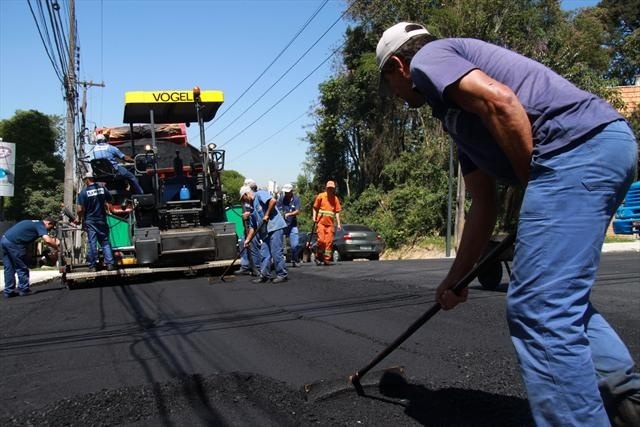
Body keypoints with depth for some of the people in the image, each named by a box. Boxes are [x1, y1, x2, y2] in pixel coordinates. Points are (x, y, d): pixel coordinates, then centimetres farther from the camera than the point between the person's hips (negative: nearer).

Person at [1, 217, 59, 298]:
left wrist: (54, 242, 18)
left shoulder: (35, 223, 23)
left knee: (9, 268, 14)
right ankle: (24, 289, 8)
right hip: (13, 242, -9)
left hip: (4, 239, 9)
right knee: (22, 268, 3)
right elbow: (47, 240, -19)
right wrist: (56, 247, -6)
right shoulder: (40, 225, -4)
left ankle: (8, 291, 17)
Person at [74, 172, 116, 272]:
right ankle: (110, 263, 0)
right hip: (102, 220, 3)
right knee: (105, 242, 6)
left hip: (90, 221, -3)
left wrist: (78, 218, 3)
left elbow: (80, 209, -13)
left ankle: (93, 265, 6)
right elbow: (110, 200, 10)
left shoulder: (84, 191, -11)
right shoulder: (102, 188, 0)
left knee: (92, 243, 2)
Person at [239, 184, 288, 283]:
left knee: (276, 252, -8)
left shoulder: (260, 194, 0)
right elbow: (252, 227, 21)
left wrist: (266, 215, -13)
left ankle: (282, 275, 0)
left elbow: (273, 201, -18)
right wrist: (247, 240, 13)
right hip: (265, 232, 9)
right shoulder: (253, 209, 23)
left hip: (275, 227, -9)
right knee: (264, 254, 8)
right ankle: (264, 275, 15)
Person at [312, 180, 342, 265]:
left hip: (330, 223, 2)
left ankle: (327, 259, 5)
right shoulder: (320, 196, 5)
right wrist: (314, 217, -6)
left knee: (329, 241, -1)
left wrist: (338, 223, 3)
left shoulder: (335, 199, 11)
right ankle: (318, 257, 5)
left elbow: (337, 212, 10)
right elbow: (315, 208, 8)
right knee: (321, 240, -11)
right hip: (321, 222, -2)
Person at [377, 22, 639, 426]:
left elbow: (499, 99, -15)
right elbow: (485, 204, 30)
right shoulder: (457, 112, 31)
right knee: (561, 299, 21)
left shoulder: (427, 59, 7)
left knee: (540, 312, -8)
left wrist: (532, 181, -6)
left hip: (577, 146, -10)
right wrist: (457, 277, 34)